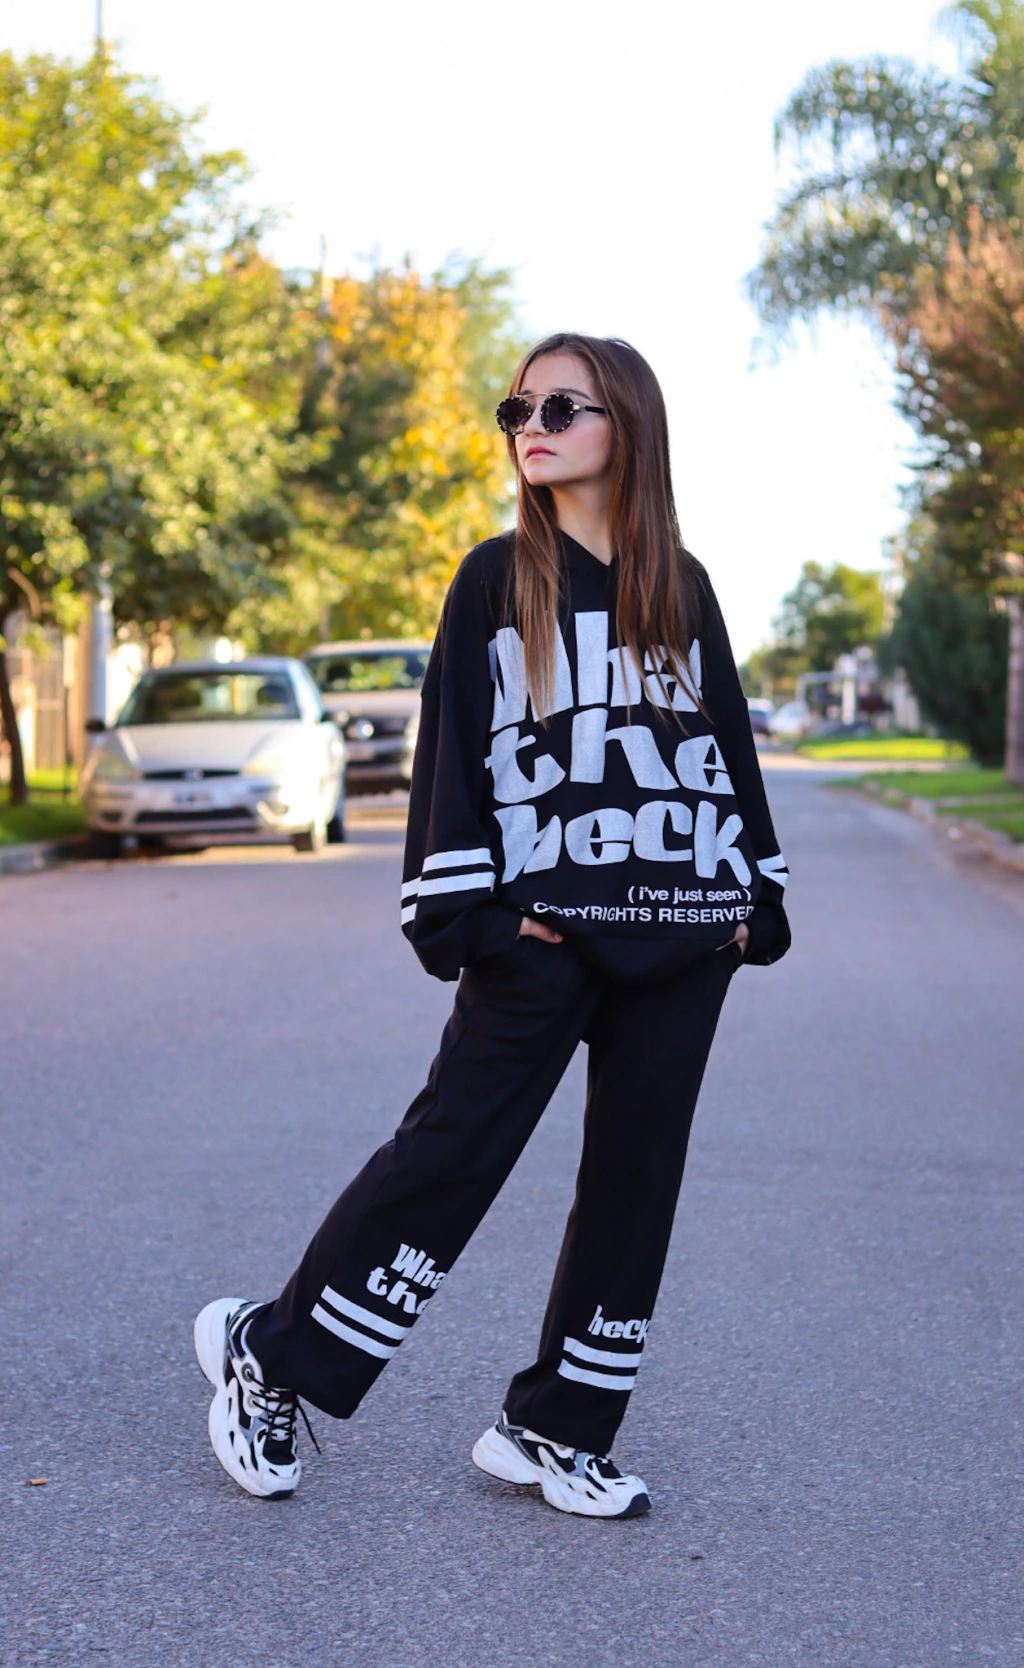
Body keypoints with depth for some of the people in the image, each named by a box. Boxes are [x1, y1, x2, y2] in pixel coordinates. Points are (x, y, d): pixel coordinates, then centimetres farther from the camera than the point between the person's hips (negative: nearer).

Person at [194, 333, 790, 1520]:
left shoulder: (683, 587, 11)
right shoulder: (497, 579, 2)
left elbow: (727, 741, 16)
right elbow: (451, 745, -2)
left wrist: (755, 896, 11)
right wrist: (466, 910, -11)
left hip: (683, 937, 4)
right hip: (542, 931, -4)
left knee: (635, 1181, 6)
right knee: (451, 1154, -5)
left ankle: (555, 1430, 18)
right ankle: (269, 1359, 11)